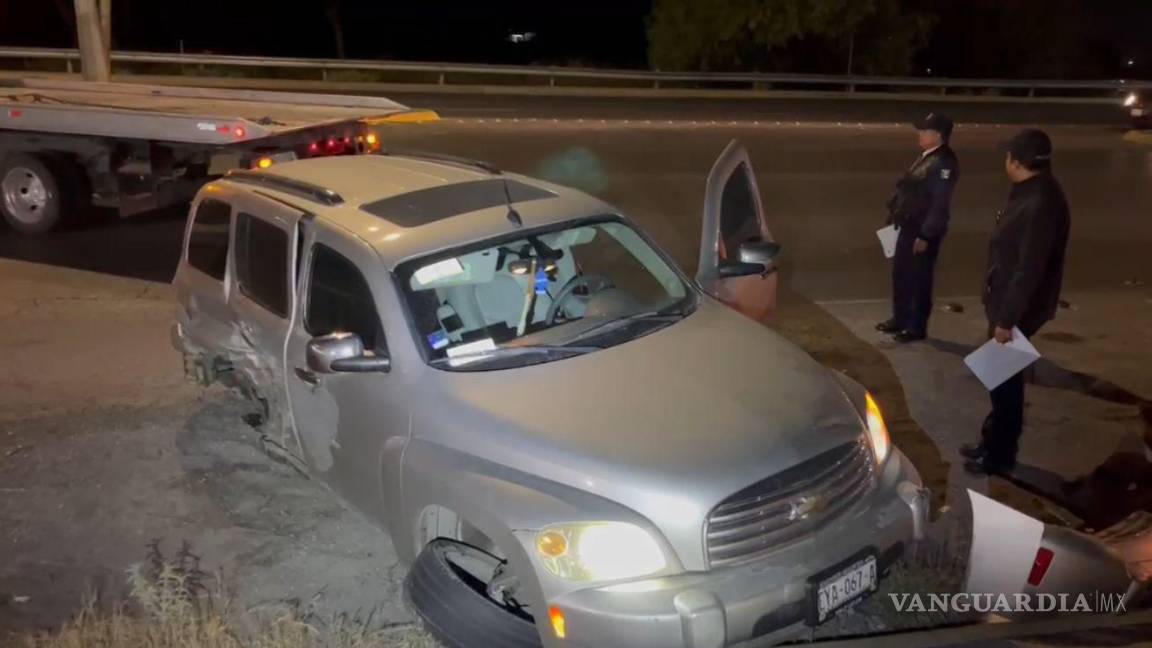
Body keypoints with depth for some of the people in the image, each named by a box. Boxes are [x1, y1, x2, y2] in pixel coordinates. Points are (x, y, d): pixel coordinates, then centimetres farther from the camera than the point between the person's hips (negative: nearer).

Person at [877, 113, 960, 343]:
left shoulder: (944, 162, -19)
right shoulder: (926, 156, 10)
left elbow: (940, 203, -22)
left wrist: (926, 235, -22)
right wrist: (895, 217, 18)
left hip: (923, 231, -9)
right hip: (909, 226, 9)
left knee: (919, 279, 2)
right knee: (901, 274, 17)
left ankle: (917, 327, 14)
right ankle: (900, 319, 31)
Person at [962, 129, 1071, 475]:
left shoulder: (1040, 204, -26)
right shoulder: (1031, 193, 6)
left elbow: (1030, 270, -26)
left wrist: (1008, 319, -22)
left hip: (1017, 309, -10)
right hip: (1006, 301, 10)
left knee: (1005, 380, 4)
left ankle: (1000, 455, 18)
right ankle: (993, 441, 34)